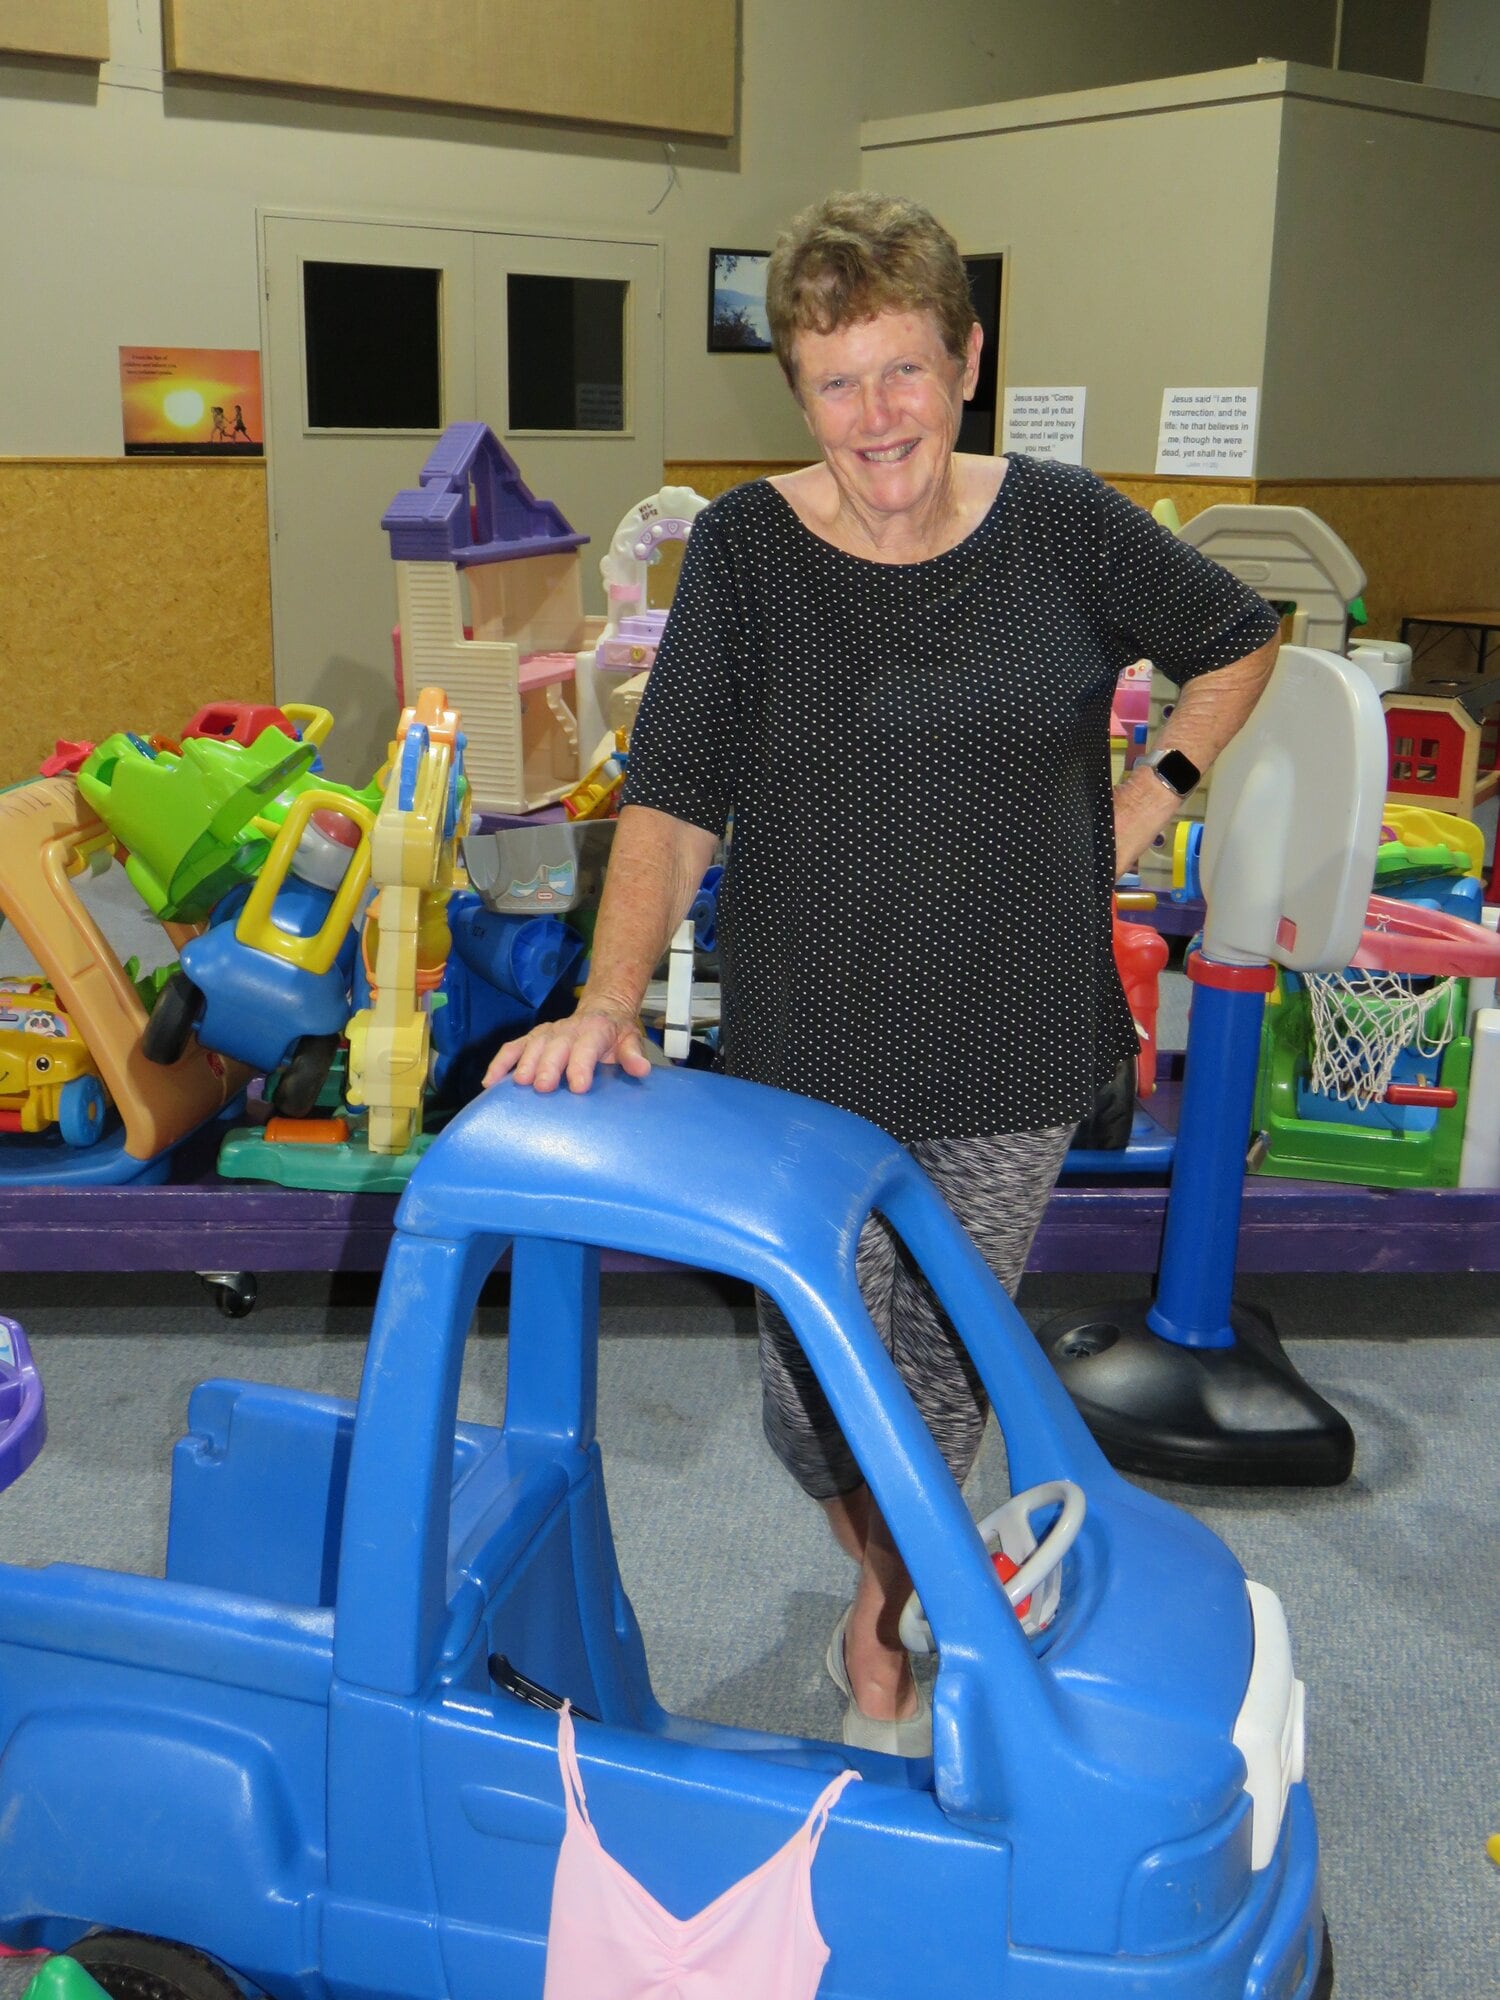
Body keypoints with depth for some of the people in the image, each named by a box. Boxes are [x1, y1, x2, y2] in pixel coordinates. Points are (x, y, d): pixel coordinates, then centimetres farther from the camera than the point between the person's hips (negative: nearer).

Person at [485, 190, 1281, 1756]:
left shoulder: (1065, 527, -4)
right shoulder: (746, 550, -8)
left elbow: (1239, 642, 14)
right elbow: (671, 802, -9)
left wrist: (1144, 806, 4)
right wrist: (610, 1003, -21)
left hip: (1015, 1053, 1)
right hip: (806, 1054, 0)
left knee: (947, 1369, 13)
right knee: (816, 1387, 5)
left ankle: (876, 1625, 40)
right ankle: (885, 1591, 41)